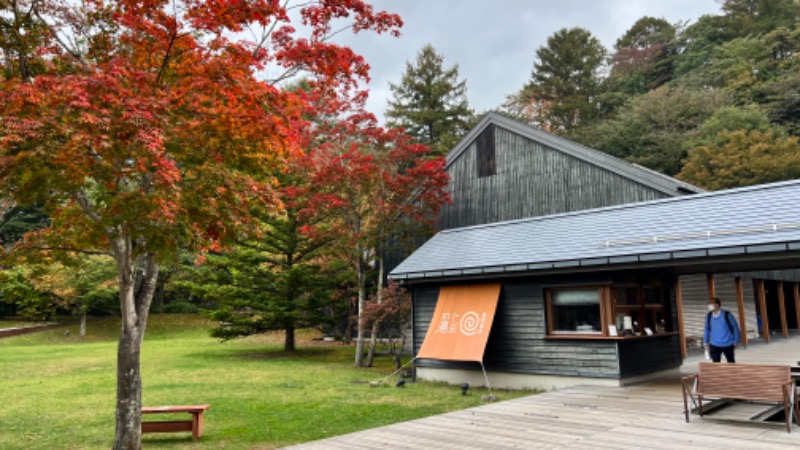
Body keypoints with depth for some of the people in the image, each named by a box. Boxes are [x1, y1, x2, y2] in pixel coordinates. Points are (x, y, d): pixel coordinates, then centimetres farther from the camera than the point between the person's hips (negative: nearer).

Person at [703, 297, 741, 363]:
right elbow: (707, 329, 9)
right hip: (714, 345, 2)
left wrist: (736, 341, -3)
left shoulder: (727, 315, -12)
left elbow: (735, 327, -4)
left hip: (728, 344, -2)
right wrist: (705, 342, 8)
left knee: (731, 362, 15)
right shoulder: (709, 315, -2)